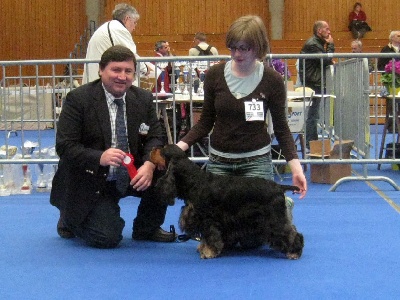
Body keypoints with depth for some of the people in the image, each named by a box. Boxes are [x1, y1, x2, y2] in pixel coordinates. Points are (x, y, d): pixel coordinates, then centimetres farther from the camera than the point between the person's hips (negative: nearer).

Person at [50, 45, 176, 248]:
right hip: (91, 182, -5)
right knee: (106, 239, -18)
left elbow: (155, 138, -3)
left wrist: (149, 165, -26)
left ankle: (146, 228, 5)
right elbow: (64, 146, -18)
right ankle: (70, 218, 16)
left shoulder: (143, 99, 0)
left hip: (131, 176, 5)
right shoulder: (78, 99, -14)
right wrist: (100, 158, -36)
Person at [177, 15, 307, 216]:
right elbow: (206, 122, 2)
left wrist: (296, 167, -12)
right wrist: (180, 146, -12)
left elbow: (281, 127, -3)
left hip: (256, 161, -3)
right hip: (218, 161, 3)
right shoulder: (214, 75, -5)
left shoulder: (272, 80, -9)